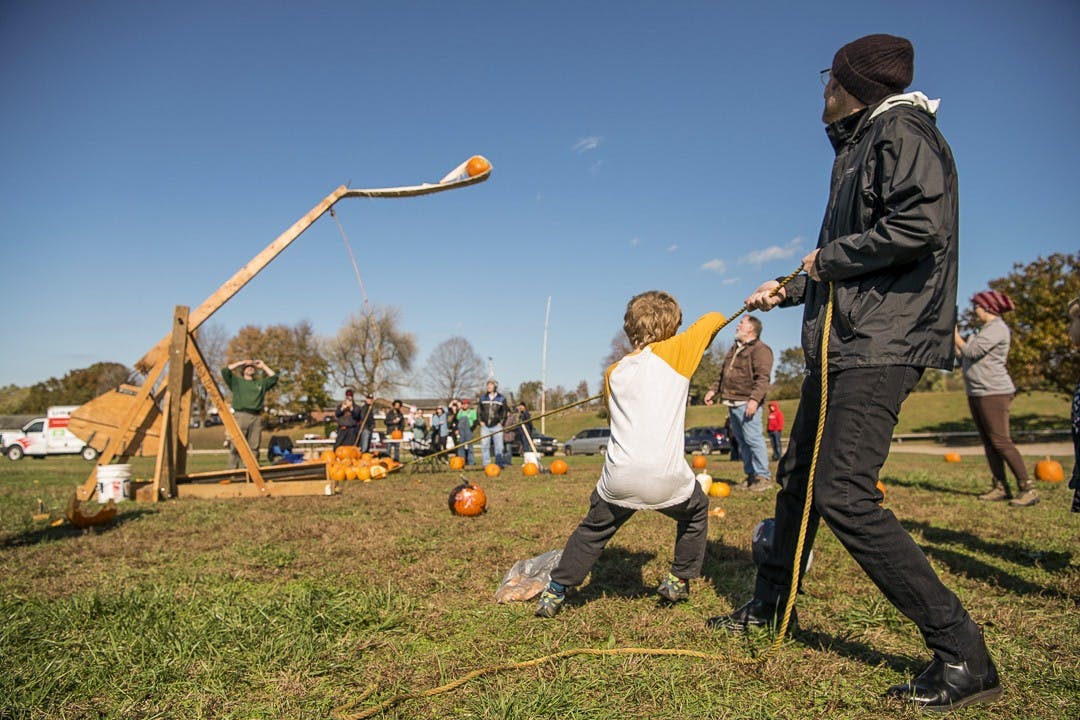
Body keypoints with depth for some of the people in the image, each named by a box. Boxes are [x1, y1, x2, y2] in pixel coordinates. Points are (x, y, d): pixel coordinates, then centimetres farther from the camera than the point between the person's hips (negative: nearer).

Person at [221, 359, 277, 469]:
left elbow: (274, 377, 21)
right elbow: (225, 371, 6)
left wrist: (263, 366, 23)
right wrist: (241, 363, 12)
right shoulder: (236, 381, 18)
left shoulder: (261, 383, 27)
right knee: (235, 446, -10)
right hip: (240, 416, -3)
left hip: (256, 418, 3)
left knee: (254, 447, 0)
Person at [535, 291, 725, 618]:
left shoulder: (614, 372, 13)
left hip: (619, 479, 3)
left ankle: (554, 593, 24)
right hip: (667, 480, -2)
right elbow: (714, 319, 14)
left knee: (592, 530, 23)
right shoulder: (674, 352, 2)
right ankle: (678, 581, 35)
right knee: (696, 512, 29)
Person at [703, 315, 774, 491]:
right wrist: (713, 390, 18)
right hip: (732, 403, 9)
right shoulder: (734, 349, 23)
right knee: (741, 441, 11)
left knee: (753, 439, -12)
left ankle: (763, 476, -6)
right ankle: (751, 475, 17)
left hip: (746, 403, -9)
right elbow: (723, 374, 28)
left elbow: (763, 377, -17)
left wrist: (755, 399, -26)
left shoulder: (760, 349, -6)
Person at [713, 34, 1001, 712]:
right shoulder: (860, 147, 23)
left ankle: (963, 655, -7)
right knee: (798, 476, 15)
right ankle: (771, 605, 31)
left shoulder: (901, 129, -5)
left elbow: (921, 226, -23)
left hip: (882, 344, -10)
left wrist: (828, 256, -12)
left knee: (843, 492, -18)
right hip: (842, 345, 10)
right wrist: (790, 289, 30)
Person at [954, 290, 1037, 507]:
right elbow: (965, 358, 17)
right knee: (988, 442, 7)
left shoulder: (997, 329, -9)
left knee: (1001, 441, -11)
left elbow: (970, 351, -18)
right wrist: (953, 341, 10)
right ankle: (1000, 488, 9)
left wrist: (955, 334, -5)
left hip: (994, 393, -10)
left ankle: (1027, 489, -7)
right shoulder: (985, 330, 21)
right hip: (976, 394, 10)